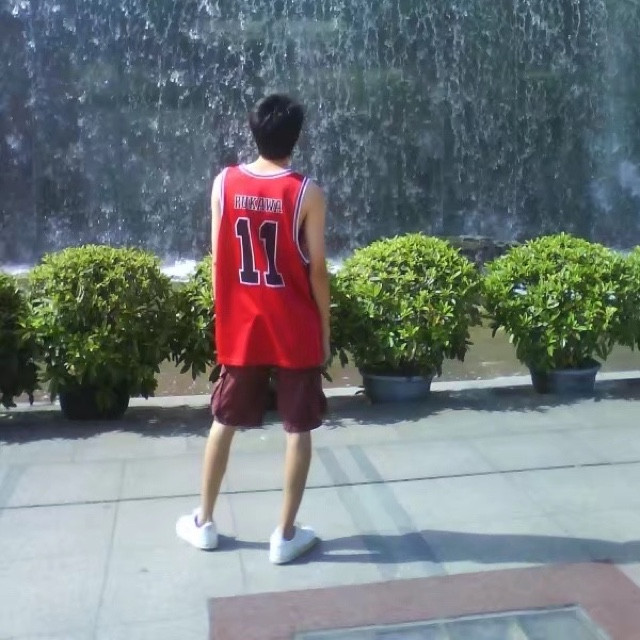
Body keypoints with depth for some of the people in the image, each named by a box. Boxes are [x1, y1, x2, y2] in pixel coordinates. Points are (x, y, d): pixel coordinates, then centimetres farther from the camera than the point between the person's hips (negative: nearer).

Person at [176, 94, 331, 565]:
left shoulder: (224, 184, -1)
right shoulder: (307, 193, -10)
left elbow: (219, 261, 2)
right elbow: (317, 270, -9)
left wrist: (224, 317, 13)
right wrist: (325, 332, 1)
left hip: (240, 329, 3)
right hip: (296, 332, -3)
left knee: (224, 422, 16)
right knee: (299, 430, 8)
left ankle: (204, 522, 27)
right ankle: (286, 535, 13)